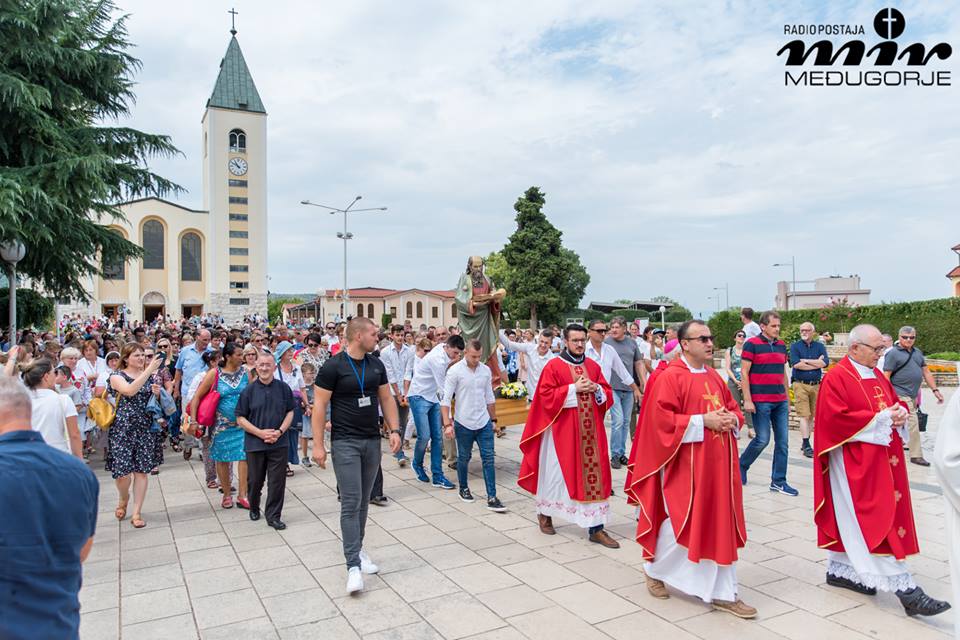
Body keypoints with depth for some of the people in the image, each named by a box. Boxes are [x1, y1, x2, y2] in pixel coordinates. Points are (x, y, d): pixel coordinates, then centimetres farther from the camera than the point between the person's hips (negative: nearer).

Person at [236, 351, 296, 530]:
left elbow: (290, 412, 6)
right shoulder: (249, 390, -3)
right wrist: (260, 433, -13)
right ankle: (254, 508, 38)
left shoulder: (283, 388, 0)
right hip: (254, 444, 0)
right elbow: (240, 419, -2)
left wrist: (280, 431, -9)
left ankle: (273, 516, 14)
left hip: (279, 443, 0)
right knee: (255, 481, 13)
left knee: (277, 481, 2)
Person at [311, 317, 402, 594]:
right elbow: (319, 405, -10)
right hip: (345, 442, -5)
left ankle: (356, 548, 30)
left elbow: (386, 399, 12)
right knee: (351, 503, -7)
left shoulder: (376, 365, 6)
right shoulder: (333, 366, -11)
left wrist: (394, 430, 1)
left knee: (363, 501, 14)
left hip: (372, 441, 6)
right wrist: (318, 444, -12)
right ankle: (354, 565, -3)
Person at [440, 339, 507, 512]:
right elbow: (445, 400, -10)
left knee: (488, 459, -1)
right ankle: (463, 489, 35)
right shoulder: (455, 371, -10)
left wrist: (493, 419, 16)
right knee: (464, 458, 13)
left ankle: (492, 498, 2)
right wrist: (447, 424, -16)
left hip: (484, 423, 3)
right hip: (464, 423, -3)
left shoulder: (486, 370, 3)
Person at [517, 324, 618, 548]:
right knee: (556, 472, 8)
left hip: (590, 430, 4)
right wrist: (574, 388, -17)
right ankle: (544, 513, 33)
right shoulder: (554, 366, -5)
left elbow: (607, 394, 12)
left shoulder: (593, 366, 10)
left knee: (594, 473, 1)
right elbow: (546, 396, -12)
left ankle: (596, 528, 7)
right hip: (563, 429, -4)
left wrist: (596, 388, -9)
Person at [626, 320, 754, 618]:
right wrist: (704, 421, -20)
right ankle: (653, 568, 29)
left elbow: (733, 408, 19)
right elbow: (662, 419, -19)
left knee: (721, 526, 9)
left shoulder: (714, 377, 11)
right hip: (686, 464, -7)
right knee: (683, 523, 3)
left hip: (718, 463, 7)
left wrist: (731, 419, -4)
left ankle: (723, 593, 20)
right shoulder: (670, 377, -13)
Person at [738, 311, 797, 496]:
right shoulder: (751, 344, -7)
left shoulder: (781, 345, 12)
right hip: (760, 402, -6)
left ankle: (778, 481, 13)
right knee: (762, 439, -4)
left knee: (782, 442, 5)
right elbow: (744, 373, -9)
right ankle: (741, 465, 21)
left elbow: (783, 373, 19)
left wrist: (787, 399, 18)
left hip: (780, 401, 6)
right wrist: (747, 400, -14)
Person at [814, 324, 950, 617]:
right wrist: (880, 418, -18)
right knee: (878, 521, -7)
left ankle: (840, 570, 25)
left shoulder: (877, 376, 13)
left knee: (851, 521, 14)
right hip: (855, 462, -8)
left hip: (881, 460, 9)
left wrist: (900, 412, -3)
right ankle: (905, 589, -5)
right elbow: (836, 418, -21)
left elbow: (895, 401, 21)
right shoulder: (836, 378, -13)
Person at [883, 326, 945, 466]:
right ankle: (916, 455, 2)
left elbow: (926, 372, 18)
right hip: (901, 395, -7)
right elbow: (886, 376, -11)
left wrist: (935, 390, 11)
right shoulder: (893, 354, -8)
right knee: (912, 424, -6)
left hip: (912, 395, 7)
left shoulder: (918, 353, 15)